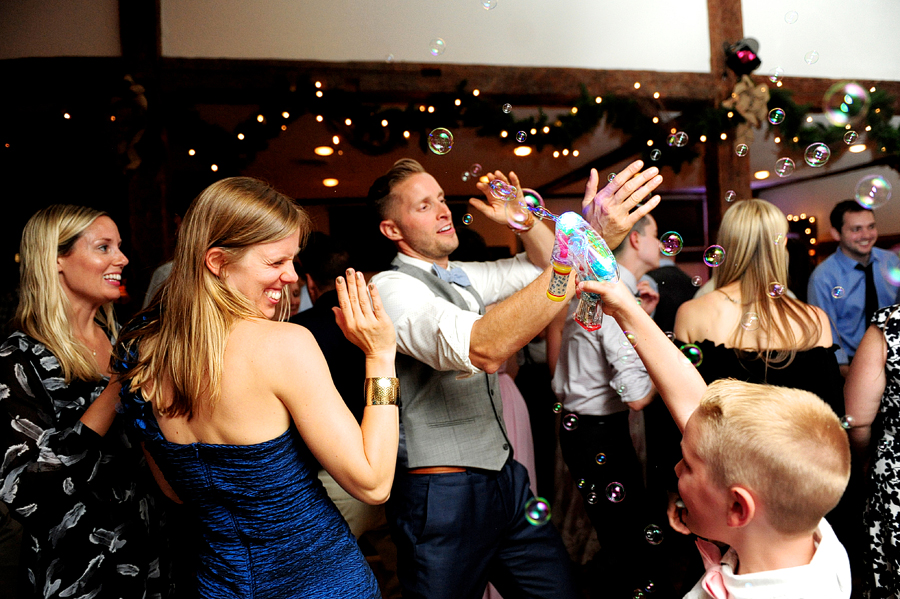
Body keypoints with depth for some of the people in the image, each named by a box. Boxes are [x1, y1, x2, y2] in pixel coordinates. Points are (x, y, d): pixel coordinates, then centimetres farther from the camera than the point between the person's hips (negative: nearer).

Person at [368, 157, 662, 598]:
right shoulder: (392, 288, -18)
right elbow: (483, 349, -36)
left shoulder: (460, 278, 10)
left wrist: (527, 221, -3)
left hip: (502, 475, 8)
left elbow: (540, 267, 19)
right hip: (443, 496, -7)